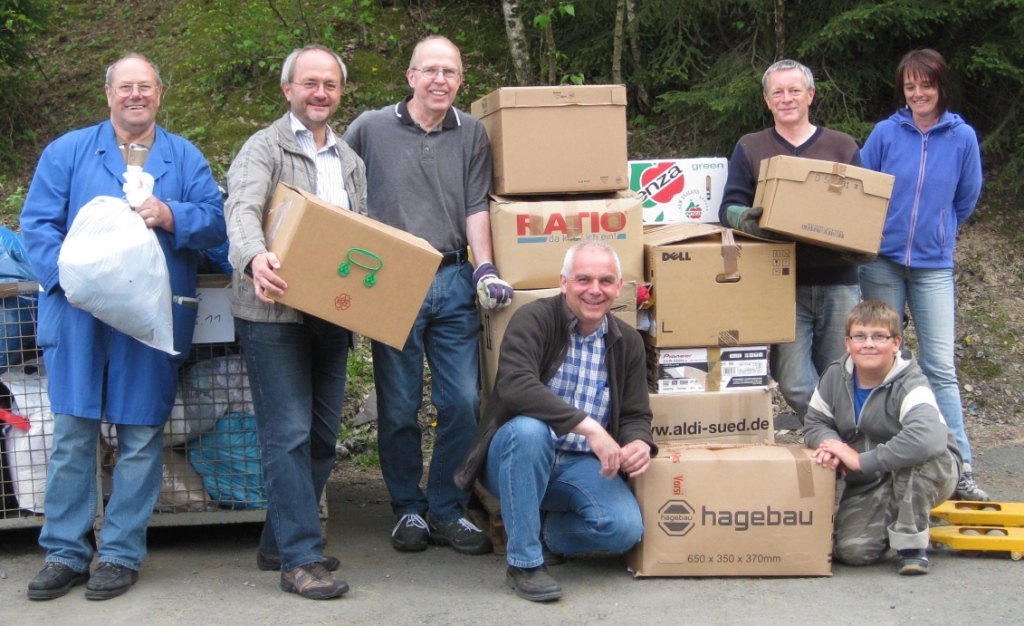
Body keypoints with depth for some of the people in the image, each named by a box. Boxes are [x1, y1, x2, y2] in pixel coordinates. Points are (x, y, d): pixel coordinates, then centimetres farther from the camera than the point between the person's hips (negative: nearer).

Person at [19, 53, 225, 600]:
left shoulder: (185, 157, 14)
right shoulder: (68, 151, 12)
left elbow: (217, 222, 4)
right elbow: (37, 222, 3)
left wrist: (170, 216, -16)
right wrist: (69, 275, -12)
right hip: (78, 311, 0)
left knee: (141, 436, 2)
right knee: (72, 432, 1)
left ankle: (121, 553, 12)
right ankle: (65, 552, 11)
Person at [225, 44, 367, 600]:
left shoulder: (350, 161, 20)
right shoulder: (265, 147, -1)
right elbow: (242, 209, -18)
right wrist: (254, 257, -39)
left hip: (331, 314, 7)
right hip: (274, 310, -7)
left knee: (322, 435, 9)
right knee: (289, 434, -8)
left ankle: (279, 543, 21)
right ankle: (300, 558, -3)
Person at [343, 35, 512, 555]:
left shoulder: (471, 134, 10)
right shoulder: (370, 128, 4)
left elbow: (476, 207, 6)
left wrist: (485, 268, -5)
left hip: (453, 283, 2)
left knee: (462, 403, 1)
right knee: (399, 407, 4)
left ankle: (446, 510, 15)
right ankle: (407, 509, 19)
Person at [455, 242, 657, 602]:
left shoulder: (628, 342, 7)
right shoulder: (533, 320, -11)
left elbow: (636, 414, 8)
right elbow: (514, 386, -28)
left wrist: (639, 443, -19)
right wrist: (588, 426, -35)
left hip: (581, 466, 4)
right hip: (519, 457, -4)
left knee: (625, 528, -22)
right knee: (529, 428, -38)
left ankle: (546, 533, 12)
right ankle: (524, 563, -24)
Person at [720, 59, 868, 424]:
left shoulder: (842, 147, 12)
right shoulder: (750, 148, 11)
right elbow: (729, 208, 3)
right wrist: (746, 219, -22)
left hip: (838, 283, 1)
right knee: (795, 386, -11)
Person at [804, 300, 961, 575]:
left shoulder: (910, 385, -24)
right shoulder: (835, 376, -5)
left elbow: (930, 436, -43)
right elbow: (815, 423, 5)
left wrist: (862, 460, -37)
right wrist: (832, 442, -21)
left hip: (926, 477, -4)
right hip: (868, 486, 4)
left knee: (919, 453, -39)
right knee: (851, 550, -20)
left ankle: (912, 543, -17)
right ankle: (894, 518, 17)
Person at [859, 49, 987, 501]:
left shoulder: (963, 137, -1)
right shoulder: (886, 133, -2)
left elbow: (966, 198, 12)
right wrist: (875, 231, 6)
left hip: (934, 265, 0)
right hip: (883, 261, 0)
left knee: (940, 367, -2)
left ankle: (959, 468, 1)